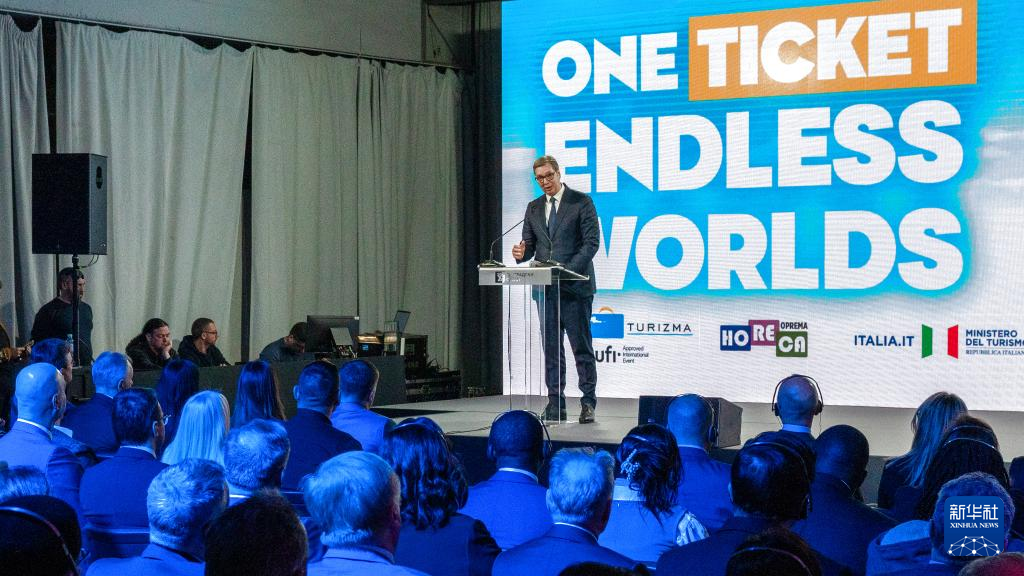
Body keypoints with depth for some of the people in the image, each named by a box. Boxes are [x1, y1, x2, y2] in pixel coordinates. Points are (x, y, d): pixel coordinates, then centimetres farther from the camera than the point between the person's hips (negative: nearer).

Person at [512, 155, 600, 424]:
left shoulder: (581, 202, -2)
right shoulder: (534, 208, 14)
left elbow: (592, 241, -8)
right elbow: (530, 243, 15)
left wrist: (569, 269, -19)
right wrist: (522, 253, -10)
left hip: (574, 287, -5)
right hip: (545, 288, 5)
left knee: (582, 346, -3)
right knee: (551, 348, 6)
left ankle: (588, 403, 1)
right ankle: (555, 405, 9)